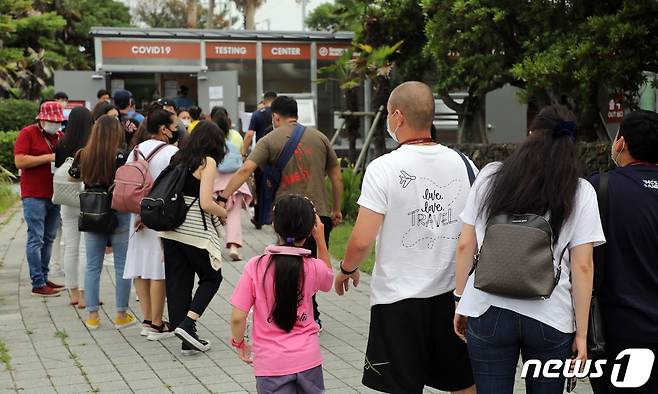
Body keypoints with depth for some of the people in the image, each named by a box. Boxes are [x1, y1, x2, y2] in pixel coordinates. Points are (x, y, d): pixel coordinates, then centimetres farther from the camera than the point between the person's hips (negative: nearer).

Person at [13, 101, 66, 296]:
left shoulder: (60, 136, 15)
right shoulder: (28, 133, -5)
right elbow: (19, 161, -14)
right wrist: (48, 157, -17)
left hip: (55, 195, 7)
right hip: (34, 195, -7)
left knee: (48, 239, 11)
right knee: (36, 239, -6)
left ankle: (44, 278, 18)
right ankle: (38, 284, -4)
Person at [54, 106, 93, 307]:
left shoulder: (62, 146, -3)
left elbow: (58, 169, 6)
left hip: (68, 202, 4)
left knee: (70, 249, 12)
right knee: (86, 249, 1)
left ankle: (74, 293, 19)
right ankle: (84, 295, 2)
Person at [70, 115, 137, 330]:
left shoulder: (83, 155, -1)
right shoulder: (122, 155, -13)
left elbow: (73, 177, 15)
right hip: (118, 215, -3)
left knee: (93, 266, 11)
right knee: (122, 266, 7)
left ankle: (92, 315, 14)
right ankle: (121, 315, 12)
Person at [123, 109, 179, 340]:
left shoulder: (136, 150, 10)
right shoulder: (171, 153, -11)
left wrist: (137, 212, 12)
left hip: (139, 215, 7)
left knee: (141, 268, 11)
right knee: (159, 270, -3)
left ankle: (147, 320, 17)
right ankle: (156, 325, 1)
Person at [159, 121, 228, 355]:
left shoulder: (178, 159, 11)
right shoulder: (207, 162, -9)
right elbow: (206, 203, -17)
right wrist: (223, 212, 2)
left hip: (172, 230, 7)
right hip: (196, 233, -6)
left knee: (178, 283, 9)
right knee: (211, 278, 12)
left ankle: (187, 341, 13)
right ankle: (187, 324, -3)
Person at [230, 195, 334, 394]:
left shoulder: (256, 267, -13)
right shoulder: (314, 268, -8)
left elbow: (237, 318, -11)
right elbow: (328, 277, 19)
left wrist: (238, 342, 9)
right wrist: (320, 239, 13)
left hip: (271, 363, -2)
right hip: (308, 359, 2)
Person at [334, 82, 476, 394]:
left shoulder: (384, 168, -15)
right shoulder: (462, 164, 0)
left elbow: (362, 240, -17)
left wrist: (347, 269, 3)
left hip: (398, 298, -4)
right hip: (454, 294, 5)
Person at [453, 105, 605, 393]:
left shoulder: (490, 177, 2)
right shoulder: (581, 193, -2)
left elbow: (465, 245, 3)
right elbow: (582, 267, -4)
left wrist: (460, 300, 14)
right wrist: (581, 333, 1)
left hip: (488, 312, 1)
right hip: (550, 317, -1)